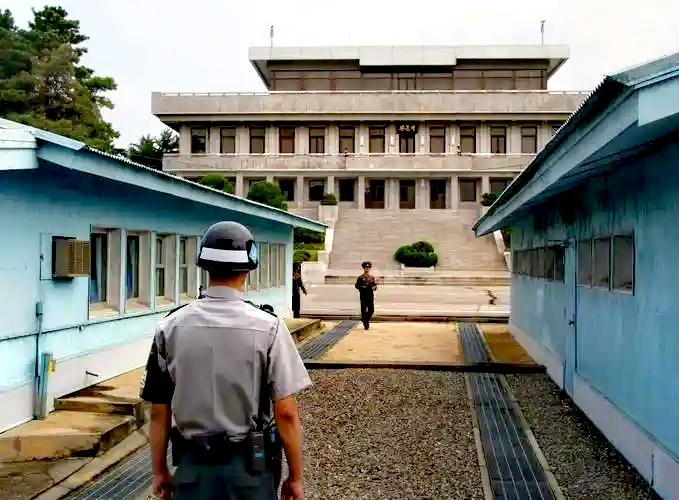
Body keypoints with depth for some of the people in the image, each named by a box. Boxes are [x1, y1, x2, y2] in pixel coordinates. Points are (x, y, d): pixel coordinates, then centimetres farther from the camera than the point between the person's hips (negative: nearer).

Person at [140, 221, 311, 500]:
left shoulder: (170, 327, -6)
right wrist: (295, 476, -2)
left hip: (193, 465, 2)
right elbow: (286, 413, -13)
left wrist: (159, 471, 10)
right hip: (249, 465, -1)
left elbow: (159, 412, -2)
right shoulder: (268, 327, -13)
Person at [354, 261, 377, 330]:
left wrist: (373, 287, -9)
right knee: (364, 310, -1)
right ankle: (365, 323, 11)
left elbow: (375, 285, 13)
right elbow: (356, 285, 1)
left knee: (371, 310, -1)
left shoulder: (372, 277, 10)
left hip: (371, 296, 3)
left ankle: (366, 319, 23)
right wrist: (362, 287, -16)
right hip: (363, 296, -3)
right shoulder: (360, 277, 0)